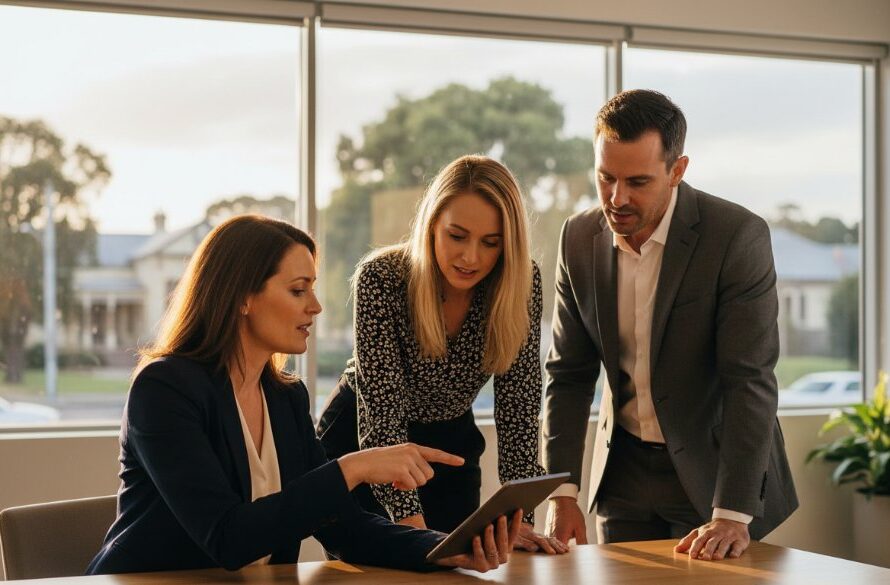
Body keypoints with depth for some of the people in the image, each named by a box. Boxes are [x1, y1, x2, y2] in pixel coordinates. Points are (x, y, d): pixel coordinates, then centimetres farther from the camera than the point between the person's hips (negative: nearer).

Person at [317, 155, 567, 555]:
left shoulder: (522, 284, -18)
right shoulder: (380, 279, -27)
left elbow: (518, 406, -16)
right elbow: (381, 416, -30)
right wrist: (410, 522, -40)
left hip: (450, 445, 3)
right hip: (362, 443, -3)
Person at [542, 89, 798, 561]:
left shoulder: (738, 236, -19)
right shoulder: (579, 238, -5)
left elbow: (750, 380, -22)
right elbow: (569, 373, 0)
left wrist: (732, 513, -28)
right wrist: (562, 491, -9)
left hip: (713, 468, -4)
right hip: (624, 469, 4)